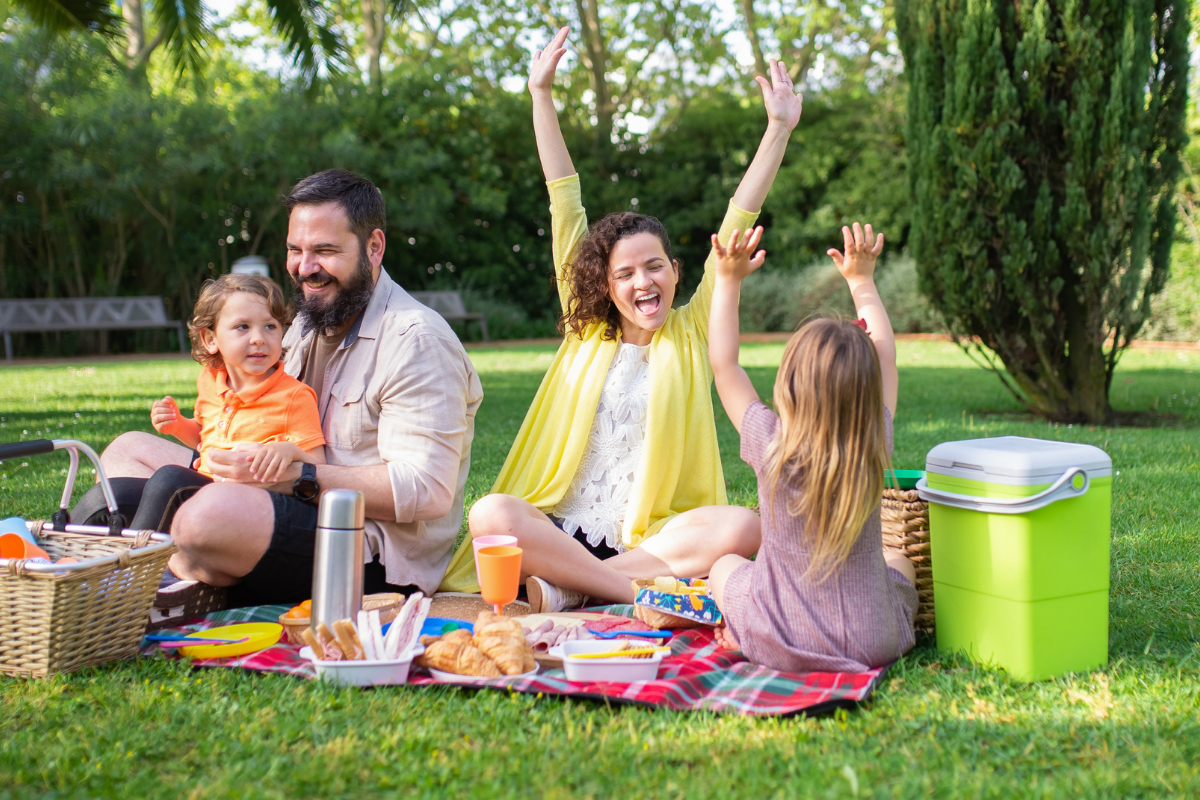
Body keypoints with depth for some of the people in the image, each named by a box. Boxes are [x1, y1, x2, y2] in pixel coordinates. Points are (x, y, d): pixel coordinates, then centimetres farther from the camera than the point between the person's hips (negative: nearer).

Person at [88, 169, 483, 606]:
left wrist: (295, 478, -25)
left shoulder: (416, 340, -13)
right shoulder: (308, 324, 17)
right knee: (128, 450, 9)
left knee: (218, 510, -37)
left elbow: (426, 492, -22)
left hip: (378, 557, -10)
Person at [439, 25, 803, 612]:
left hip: (653, 537, 0)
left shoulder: (692, 333, 10)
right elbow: (565, 206, 12)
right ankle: (645, 593, -27)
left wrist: (779, 130, 2)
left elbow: (736, 226, 6)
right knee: (489, 514, -30)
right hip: (560, 531, 0)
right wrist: (541, 94, 15)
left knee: (743, 526, -31)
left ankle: (566, 588, -26)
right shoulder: (586, 332, 12)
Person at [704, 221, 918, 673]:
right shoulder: (875, 450, -12)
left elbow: (723, 365, -5)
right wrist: (862, 281, 16)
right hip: (871, 646, 2)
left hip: (780, 644, -2)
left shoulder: (772, 448, -19)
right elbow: (885, 356, 5)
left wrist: (729, 280, 2)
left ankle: (745, 636, 11)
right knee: (899, 563, 32)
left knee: (725, 565, 27)